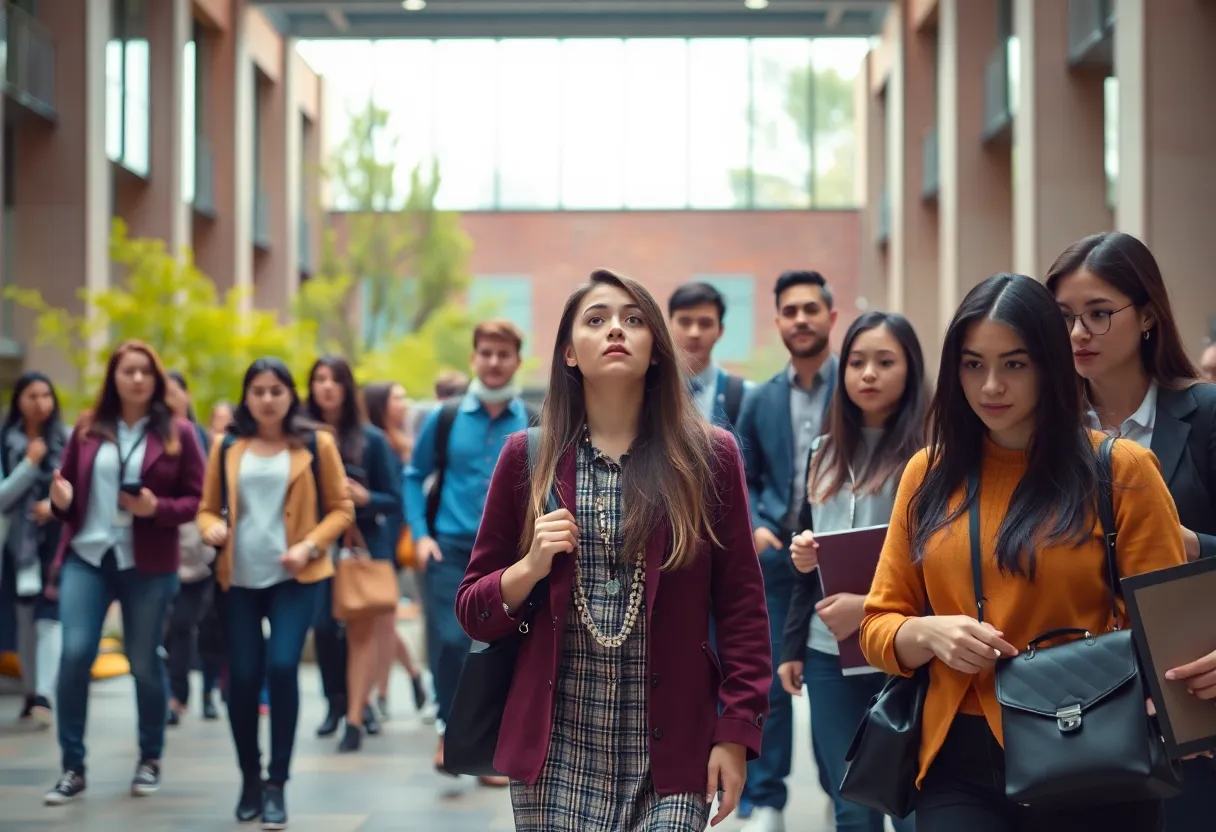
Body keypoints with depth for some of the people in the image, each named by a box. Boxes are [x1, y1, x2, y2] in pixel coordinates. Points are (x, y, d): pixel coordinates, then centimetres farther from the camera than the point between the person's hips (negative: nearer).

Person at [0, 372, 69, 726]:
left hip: (59, 539, -2)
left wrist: (57, 505, -14)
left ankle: (45, 695, -21)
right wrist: (31, 462, -12)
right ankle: (31, 694, 18)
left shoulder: (68, 439, -2)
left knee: (50, 616, -13)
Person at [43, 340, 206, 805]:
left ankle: (150, 760, 23)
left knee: (144, 662, 4)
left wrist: (157, 508, -18)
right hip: (86, 557, 1)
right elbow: (69, 488, 14)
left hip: (148, 565, -1)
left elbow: (197, 499, 0)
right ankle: (73, 768, -1)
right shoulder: (88, 428, 7)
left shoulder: (177, 433, 1)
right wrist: (61, 500, -9)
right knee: (75, 654, -10)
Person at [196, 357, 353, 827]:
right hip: (239, 578, 2)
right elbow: (208, 507, 11)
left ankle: (277, 784, -4)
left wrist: (310, 545, -13)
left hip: (294, 578, -2)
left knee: (282, 667, -16)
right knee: (243, 676, 1)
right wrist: (211, 528, -11)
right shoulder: (227, 447, 6)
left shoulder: (316, 443, 0)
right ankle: (250, 779, 21)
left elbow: (341, 508, 2)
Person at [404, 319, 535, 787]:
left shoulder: (534, 427, 2)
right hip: (451, 550, -1)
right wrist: (420, 535, 0)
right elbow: (414, 477, 11)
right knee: (449, 643, -13)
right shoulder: (445, 420, 3)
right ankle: (449, 731, 7)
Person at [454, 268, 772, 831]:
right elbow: (473, 610, 9)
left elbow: (741, 607, 2)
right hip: (557, 748, 1)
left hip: (669, 749, -1)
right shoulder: (528, 458, 6)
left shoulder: (709, 457, 3)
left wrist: (736, 732, -4)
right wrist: (530, 567, -10)